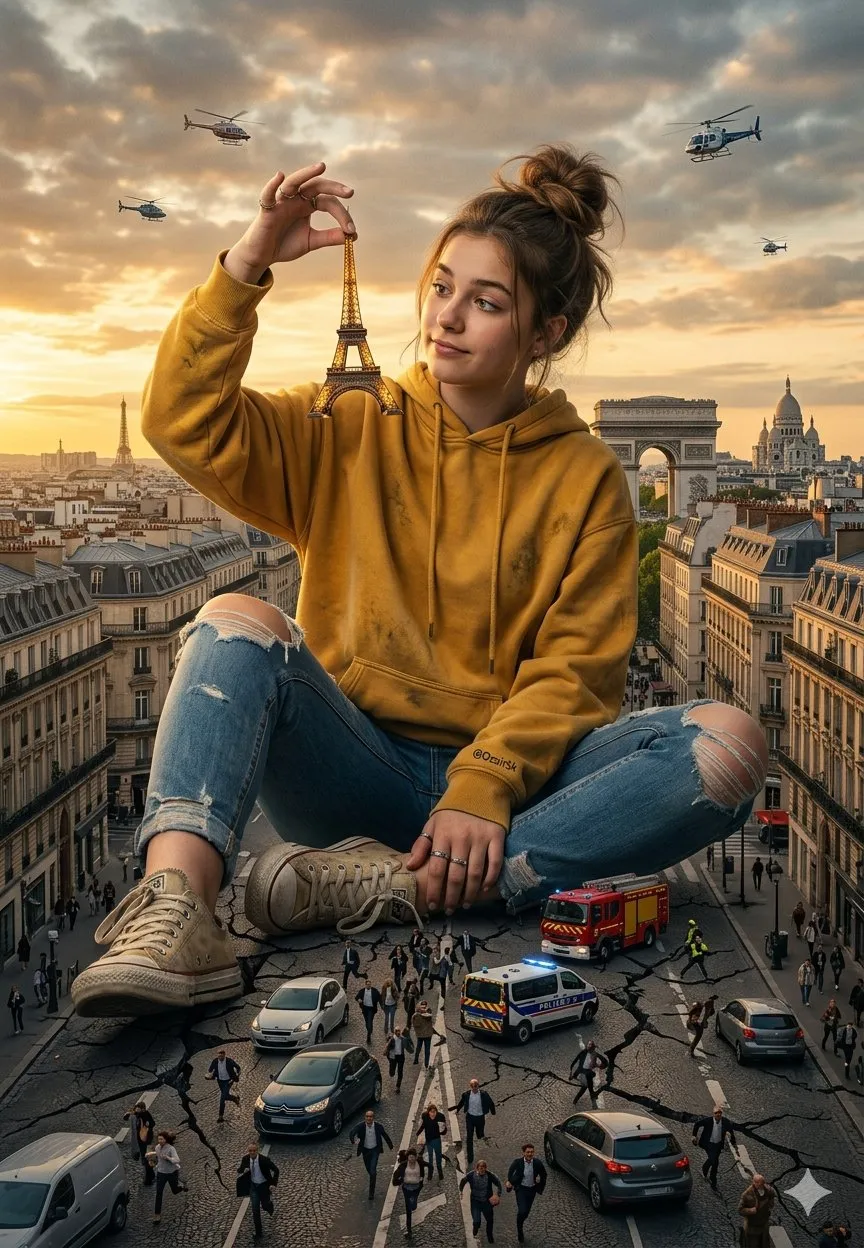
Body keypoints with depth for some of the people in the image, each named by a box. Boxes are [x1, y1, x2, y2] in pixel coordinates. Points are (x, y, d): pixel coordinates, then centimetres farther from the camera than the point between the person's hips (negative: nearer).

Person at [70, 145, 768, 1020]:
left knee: (727, 748, -25)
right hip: (359, 773, 0)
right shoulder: (351, 432, 10)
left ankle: (385, 885, -33)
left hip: (506, 788, 0)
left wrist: (483, 792, -19)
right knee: (236, 623, -24)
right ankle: (175, 904, -45)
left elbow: (573, 672, -4)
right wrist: (247, 265, -11)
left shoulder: (584, 477, 5)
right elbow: (185, 421, -3)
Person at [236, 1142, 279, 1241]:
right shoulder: (245, 1158, -17)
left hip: (264, 1185, -2)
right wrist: (244, 1171, -25)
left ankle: (270, 1201, 49)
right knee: (255, 1209, 2)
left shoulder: (264, 1159, -27)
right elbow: (239, 1170, -2)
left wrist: (274, 1183, -18)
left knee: (265, 1206, 11)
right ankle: (258, 1231, 16)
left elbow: (276, 1170, -15)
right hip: (253, 1185, 2)